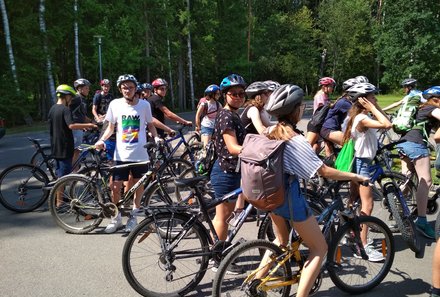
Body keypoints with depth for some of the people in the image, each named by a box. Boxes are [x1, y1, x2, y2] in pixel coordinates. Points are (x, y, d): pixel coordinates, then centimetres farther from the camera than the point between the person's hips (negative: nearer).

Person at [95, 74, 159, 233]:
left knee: (138, 185, 10)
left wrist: (156, 138, -7)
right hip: (121, 154, 0)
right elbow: (111, 127, 8)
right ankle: (116, 218, 22)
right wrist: (102, 140, -8)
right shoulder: (115, 104, -1)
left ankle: (133, 217, 29)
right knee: (115, 187, 0)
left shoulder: (144, 104, -2)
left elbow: (150, 125, 10)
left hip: (140, 154, 0)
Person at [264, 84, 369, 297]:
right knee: (319, 249, 8)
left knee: (281, 241, 30)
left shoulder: (272, 132, 1)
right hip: (289, 196, -8)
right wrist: (355, 177, -7)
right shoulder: (297, 140, -22)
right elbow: (325, 172, -19)